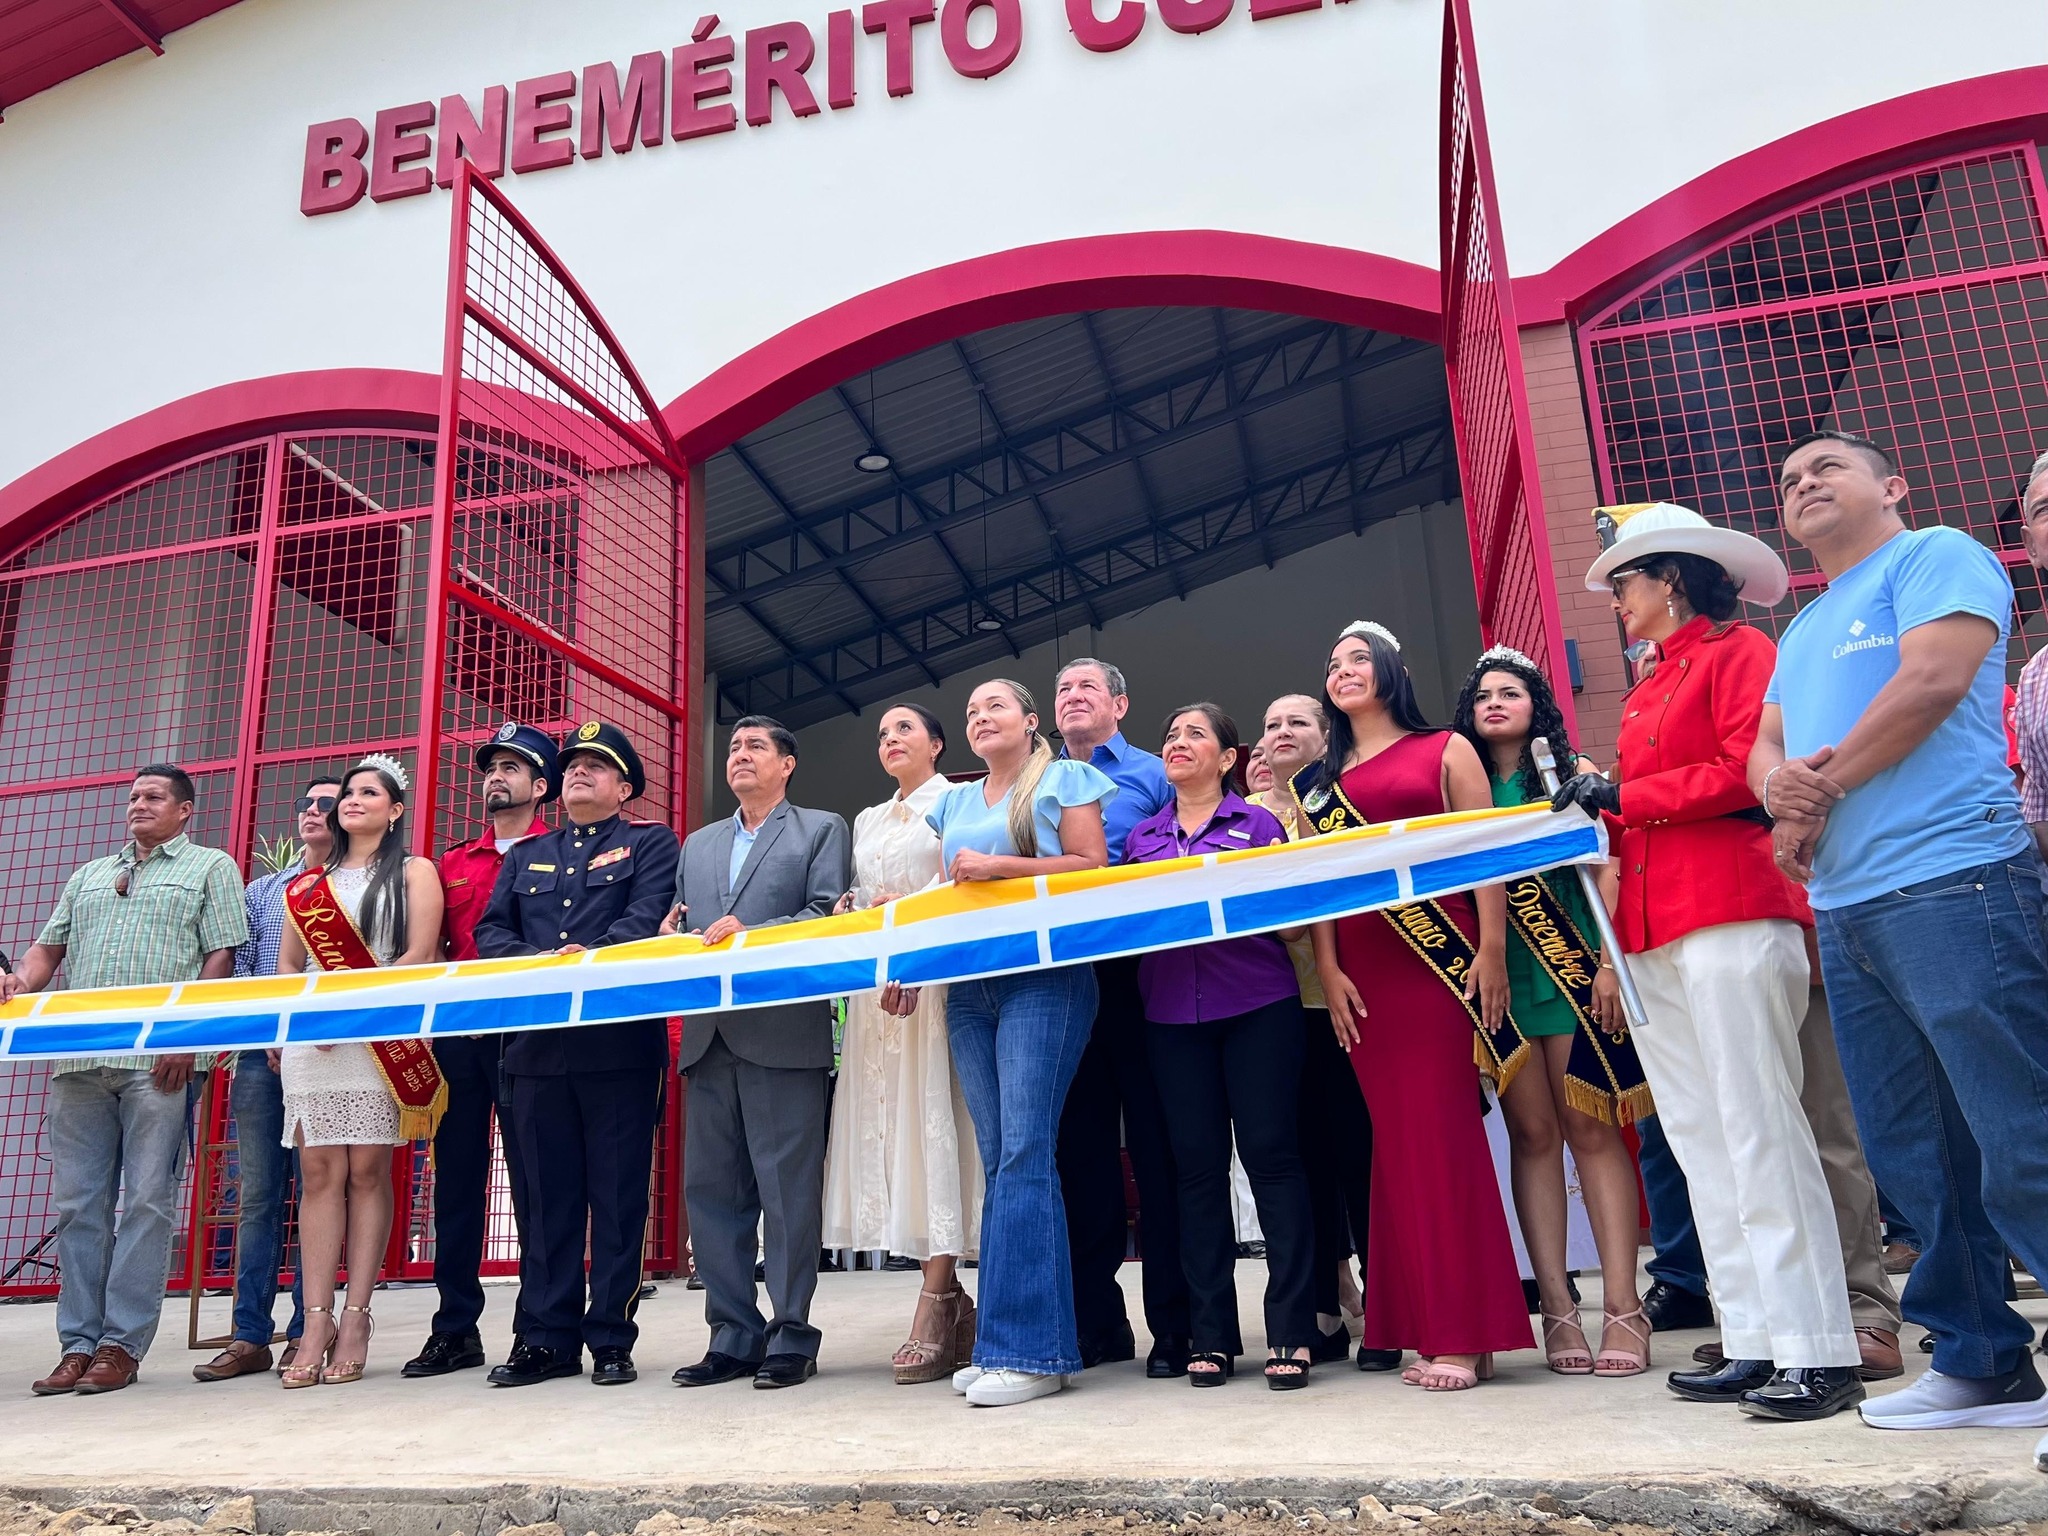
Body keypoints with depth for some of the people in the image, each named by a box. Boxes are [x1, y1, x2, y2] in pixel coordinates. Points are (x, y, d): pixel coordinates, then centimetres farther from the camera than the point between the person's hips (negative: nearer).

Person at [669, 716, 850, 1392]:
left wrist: (750, 934, -16)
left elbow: (828, 919, -5)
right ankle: (732, 1337, 15)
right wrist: (673, 934, -3)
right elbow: (681, 926, 19)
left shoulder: (821, 829, 7)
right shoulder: (698, 844, 23)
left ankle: (791, 1337, 6)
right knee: (710, 1189, 6)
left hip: (784, 1033, -5)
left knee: (788, 1189, -3)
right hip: (710, 1036, 6)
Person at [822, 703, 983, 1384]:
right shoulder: (868, 821, 23)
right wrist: (847, 915, -3)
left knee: (937, 1126, -11)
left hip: (937, 978, -6)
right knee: (889, 1129, 0)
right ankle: (951, 1303, 7)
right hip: (876, 987, 6)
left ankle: (933, 1309, -11)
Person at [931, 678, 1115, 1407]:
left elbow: (1093, 869, -5)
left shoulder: (1064, 781, 6)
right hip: (969, 985, 6)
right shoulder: (953, 803, 22)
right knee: (998, 1159, 4)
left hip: (1044, 976, -6)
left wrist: (1002, 866, -12)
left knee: (1024, 1153, -13)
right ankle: (1000, 1343, 7)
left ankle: (1031, 1349, -10)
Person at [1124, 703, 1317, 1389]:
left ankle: (1291, 1332, 2)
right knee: (1197, 1165, 4)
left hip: (1258, 1006, -3)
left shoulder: (1259, 824, 7)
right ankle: (1211, 1335, 11)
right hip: (1173, 1014, 3)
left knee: (1271, 1154, -5)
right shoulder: (1141, 837, 16)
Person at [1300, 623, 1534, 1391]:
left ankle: (1466, 1329, 0)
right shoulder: (1320, 781, 18)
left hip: (1440, 960, -4)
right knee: (1397, 1139, 5)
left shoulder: (1444, 749, 7)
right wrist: (1327, 970, -1)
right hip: (1363, 973, 4)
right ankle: (1427, 1327, 11)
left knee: (1444, 1133, -6)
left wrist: (1492, 950, -11)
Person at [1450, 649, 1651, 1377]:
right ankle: (1557, 1306, 4)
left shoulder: (1573, 772, 7)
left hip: (1573, 968, -2)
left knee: (1591, 1127, -5)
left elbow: (1606, 869, -1)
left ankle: (1622, 1305, -3)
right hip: (1498, 978, 2)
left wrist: (1609, 962, -11)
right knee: (1532, 1132, 2)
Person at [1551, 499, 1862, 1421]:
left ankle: (1818, 1350, -3)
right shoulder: (1643, 694, 24)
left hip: (1732, 913, -8)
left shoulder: (1737, 652, 1)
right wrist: (1594, 812, 4)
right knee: (1701, 1139, 6)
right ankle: (1755, 1342, 11)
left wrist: (1624, 796, -9)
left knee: (1757, 1129, -9)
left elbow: (1748, 774, -11)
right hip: (1654, 931, 8)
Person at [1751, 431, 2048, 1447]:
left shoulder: (1936, 556, 3)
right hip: (1845, 910, 8)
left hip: (1947, 884, -8)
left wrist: (1823, 787, -5)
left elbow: (1933, 682, -12)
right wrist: (1783, 787, -5)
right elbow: (1763, 749, 19)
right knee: (1914, 1154, 11)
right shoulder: (1801, 630, 26)